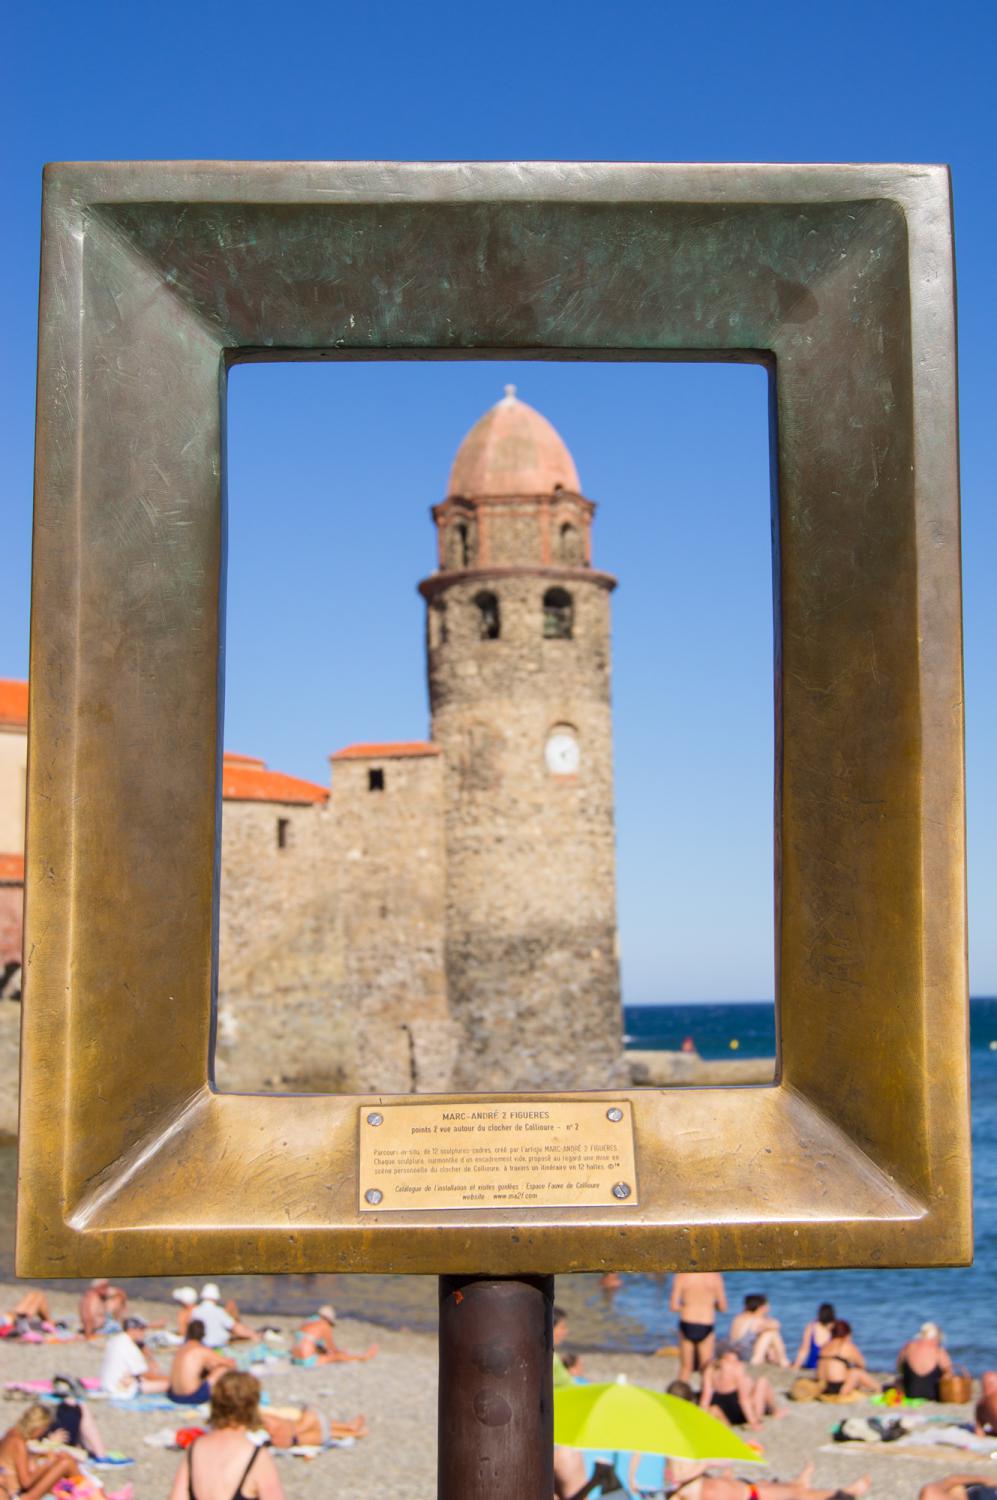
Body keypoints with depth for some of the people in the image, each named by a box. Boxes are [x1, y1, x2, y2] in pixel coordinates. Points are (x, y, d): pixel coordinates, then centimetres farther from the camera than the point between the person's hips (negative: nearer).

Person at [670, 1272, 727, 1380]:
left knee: (685, 1368, 14)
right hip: (706, 1327, 0)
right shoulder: (715, 1276, -8)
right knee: (706, 1369, 11)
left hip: (687, 1325, 0)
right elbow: (723, 1307, -2)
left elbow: (673, 1306, -9)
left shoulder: (681, 1276, -10)